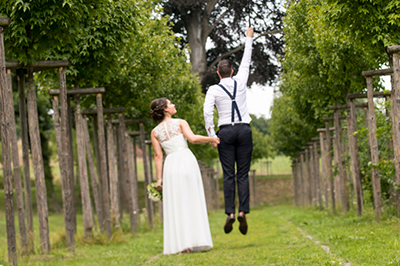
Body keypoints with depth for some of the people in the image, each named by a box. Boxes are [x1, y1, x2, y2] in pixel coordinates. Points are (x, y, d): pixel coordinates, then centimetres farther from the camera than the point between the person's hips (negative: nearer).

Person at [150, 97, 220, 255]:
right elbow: (192, 138, -10)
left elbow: (158, 156, 7)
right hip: (187, 160, -2)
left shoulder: (155, 132, 12)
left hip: (171, 164, 2)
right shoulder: (180, 123, 5)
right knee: (192, 202, 3)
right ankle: (196, 240, -1)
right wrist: (211, 139, 3)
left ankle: (181, 243, -3)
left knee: (175, 205, 3)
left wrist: (159, 178, 8)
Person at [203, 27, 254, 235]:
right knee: (243, 174, 0)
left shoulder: (214, 90, -1)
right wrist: (249, 39, 30)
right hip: (244, 130, 1)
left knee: (228, 174, -1)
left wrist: (211, 136, -7)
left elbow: (207, 112, -12)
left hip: (225, 132, -1)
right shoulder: (240, 83, 5)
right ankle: (243, 212, -12)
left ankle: (230, 212, -13)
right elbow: (246, 62, 18)